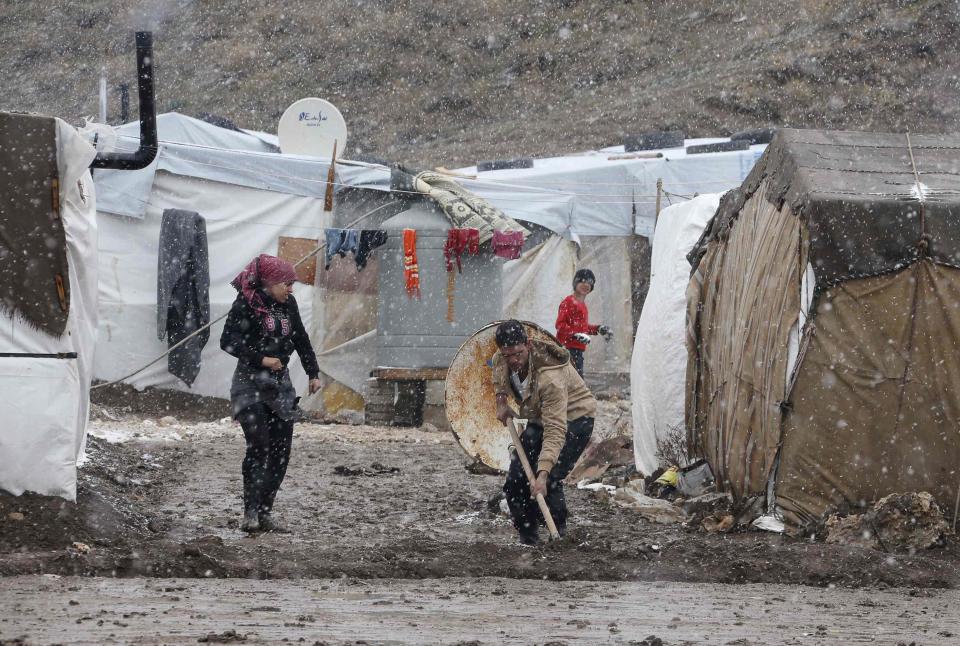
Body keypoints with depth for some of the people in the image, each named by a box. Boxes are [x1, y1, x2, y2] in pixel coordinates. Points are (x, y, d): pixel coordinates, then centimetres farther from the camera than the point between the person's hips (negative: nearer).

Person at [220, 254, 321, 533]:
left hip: (280, 382, 6)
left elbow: (301, 339, 21)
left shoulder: (288, 305, 9)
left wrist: (313, 373, 17)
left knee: (281, 448, 1)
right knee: (259, 445, -16)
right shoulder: (246, 303, -10)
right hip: (251, 381, -6)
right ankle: (250, 513, -12)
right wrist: (261, 359, -19)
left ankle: (265, 512, 6)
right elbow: (228, 340, -13)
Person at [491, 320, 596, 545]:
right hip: (540, 418, 8)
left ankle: (559, 535, -12)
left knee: (550, 482, -26)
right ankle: (527, 539, 10)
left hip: (574, 418, -8)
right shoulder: (502, 359, -16)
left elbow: (555, 432, -44)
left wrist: (542, 474, -51)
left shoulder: (550, 377, -40)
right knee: (516, 480, -2)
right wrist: (501, 401, 2)